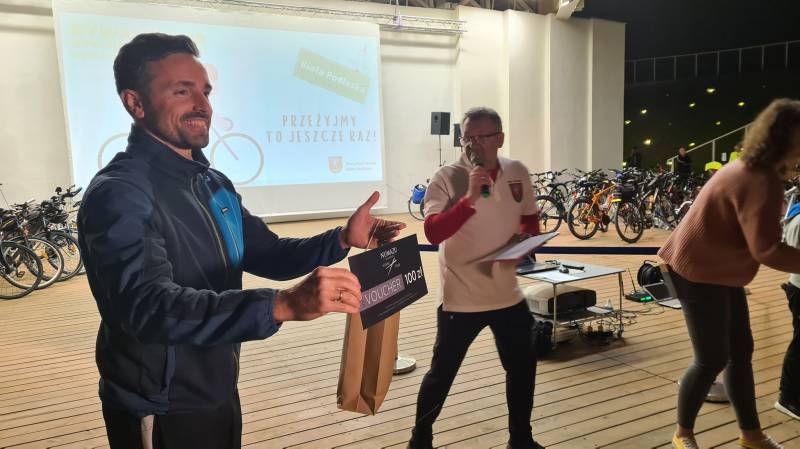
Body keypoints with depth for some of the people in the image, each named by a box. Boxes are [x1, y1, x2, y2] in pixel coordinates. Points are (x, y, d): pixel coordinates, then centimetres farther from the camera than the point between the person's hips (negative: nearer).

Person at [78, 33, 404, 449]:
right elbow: (151, 307, -36)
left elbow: (264, 254, 9)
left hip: (219, 395, 8)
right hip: (161, 414, -8)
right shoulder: (119, 193, -22)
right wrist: (284, 304, -49)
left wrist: (341, 240, -9)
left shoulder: (213, 182, 6)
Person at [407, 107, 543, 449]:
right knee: (442, 373, 5)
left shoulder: (517, 173, 2)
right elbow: (432, 233, -24)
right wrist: (469, 198, -32)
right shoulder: (447, 178, -13)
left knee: (523, 368, 16)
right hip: (461, 298, -5)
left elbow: (530, 219, 16)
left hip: (508, 295, 5)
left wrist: (526, 237, -5)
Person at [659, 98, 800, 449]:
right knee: (712, 359, -1)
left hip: (720, 270, 11)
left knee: (741, 352, 15)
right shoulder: (760, 180, -26)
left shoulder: (754, 168, 9)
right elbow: (766, 249, -31)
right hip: (699, 272, -11)